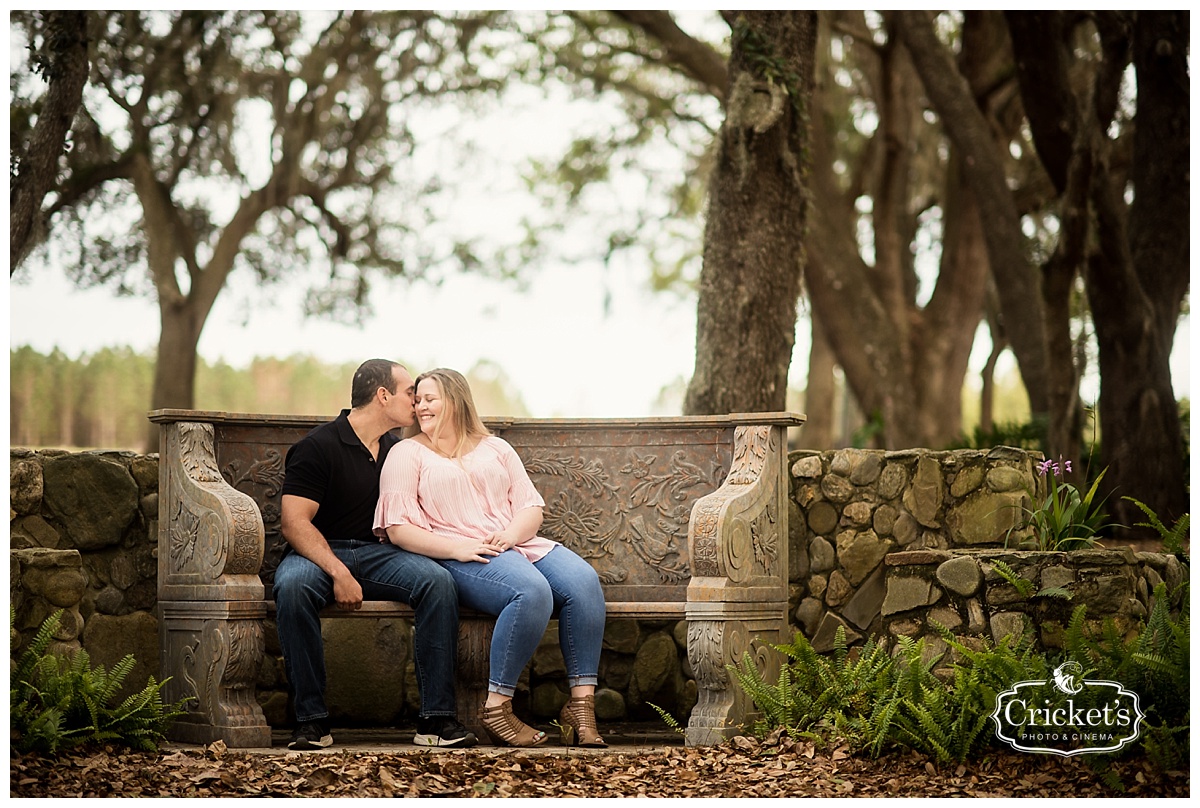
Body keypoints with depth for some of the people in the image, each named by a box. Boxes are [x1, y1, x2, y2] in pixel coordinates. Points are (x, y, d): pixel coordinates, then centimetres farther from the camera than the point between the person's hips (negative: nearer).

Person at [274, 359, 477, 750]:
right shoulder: (318, 447, -6)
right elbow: (294, 523, -14)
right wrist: (339, 573, -27)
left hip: (378, 554, 5)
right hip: (319, 554, -5)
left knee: (438, 580, -25)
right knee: (292, 586, -39)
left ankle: (436, 718, -24)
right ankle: (311, 721, -31)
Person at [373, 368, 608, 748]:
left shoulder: (495, 448, 23)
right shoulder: (408, 454, 10)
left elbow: (531, 507, 14)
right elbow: (399, 529, -2)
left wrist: (512, 533, -10)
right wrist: (456, 548, -16)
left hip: (519, 544, 5)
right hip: (460, 559, -5)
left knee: (584, 581, -26)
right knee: (532, 590, -36)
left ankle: (581, 704, -28)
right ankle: (496, 709, -30)